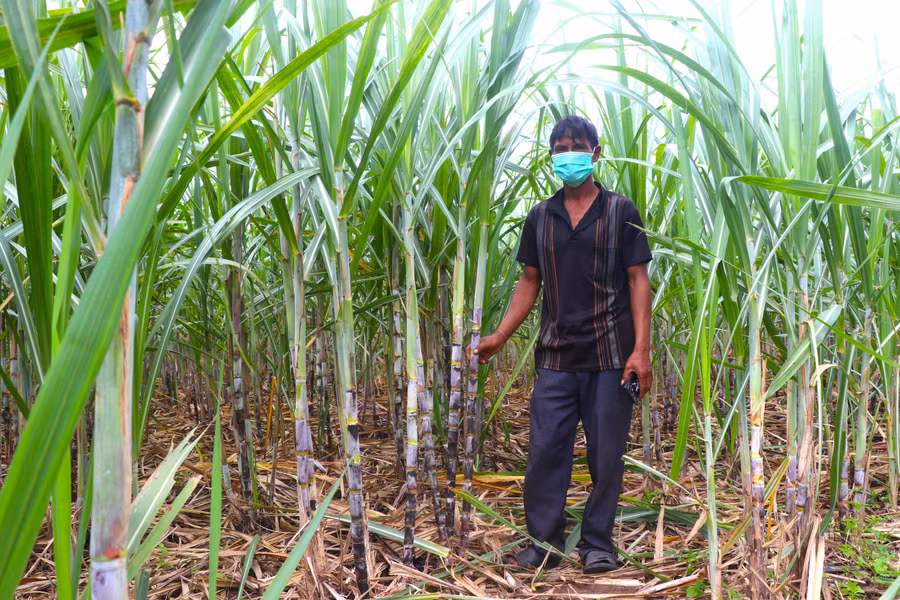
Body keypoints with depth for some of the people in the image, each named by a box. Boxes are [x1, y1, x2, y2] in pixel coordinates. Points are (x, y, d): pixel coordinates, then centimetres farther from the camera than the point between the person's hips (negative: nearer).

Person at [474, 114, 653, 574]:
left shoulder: (620, 212, 2)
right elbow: (530, 282, 13)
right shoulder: (540, 217, 10)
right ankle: (544, 544, 15)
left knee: (606, 455, 5)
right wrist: (499, 336, 2)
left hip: (610, 355, -2)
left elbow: (638, 280, -1)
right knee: (545, 451, 2)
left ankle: (597, 543, 20)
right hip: (555, 358, 3)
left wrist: (641, 348, -10)